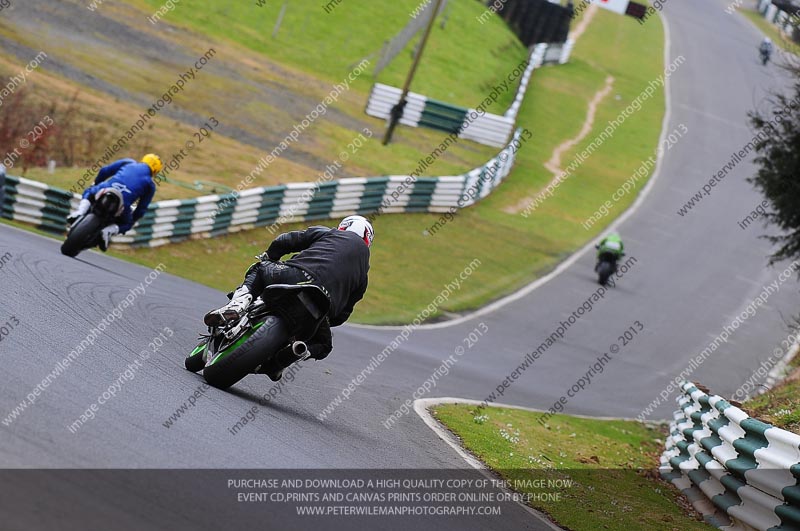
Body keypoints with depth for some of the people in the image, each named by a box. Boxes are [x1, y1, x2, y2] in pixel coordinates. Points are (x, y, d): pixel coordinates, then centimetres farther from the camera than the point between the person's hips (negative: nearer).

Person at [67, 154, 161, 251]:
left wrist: (95, 184, 37)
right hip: (122, 205, -1)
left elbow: (104, 171, 20)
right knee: (126, 224, 32)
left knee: (88, 193, 36)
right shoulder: (150, 185, 21)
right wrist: (133, 220, 37)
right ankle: (109, 230, -3)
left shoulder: (128, 162, 23)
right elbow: (142, 207, 20)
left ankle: (80, 212, 3)